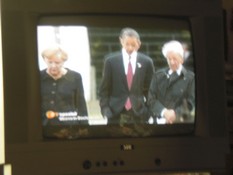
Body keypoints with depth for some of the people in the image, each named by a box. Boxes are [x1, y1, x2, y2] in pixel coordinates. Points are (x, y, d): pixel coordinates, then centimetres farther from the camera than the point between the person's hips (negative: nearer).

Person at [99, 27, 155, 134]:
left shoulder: (146, 62, 4)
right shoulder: (111, 60, 2)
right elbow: (104, 89, 5)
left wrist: (149, 110, 4)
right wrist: (105, 109, -5)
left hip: (138, 113, 1)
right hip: (116, 113, -1)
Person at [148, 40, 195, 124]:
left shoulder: (190, 77, 4)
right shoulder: (158, 75, 13)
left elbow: (191, 102, 0)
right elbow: (151, 98, 6)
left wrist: (176, 113, -14)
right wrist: (164, 112, -11)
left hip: (181, 121, -2)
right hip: (160, 120, 2)